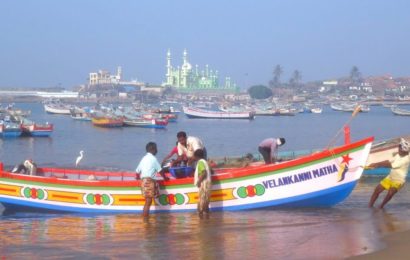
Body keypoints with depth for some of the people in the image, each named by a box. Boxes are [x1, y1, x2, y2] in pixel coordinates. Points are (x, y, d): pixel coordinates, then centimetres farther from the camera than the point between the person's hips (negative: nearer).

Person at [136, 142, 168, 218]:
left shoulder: (144, 158, 17)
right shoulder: (153, 158, -3)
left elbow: (137, 170, 17)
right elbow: (160, 170, -1)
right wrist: (165, 177, 16)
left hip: (143, 180, 8)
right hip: (149, 181, -8)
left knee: (147, 202, 12)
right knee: (148, 202, -8)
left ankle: (145, 218, 12)